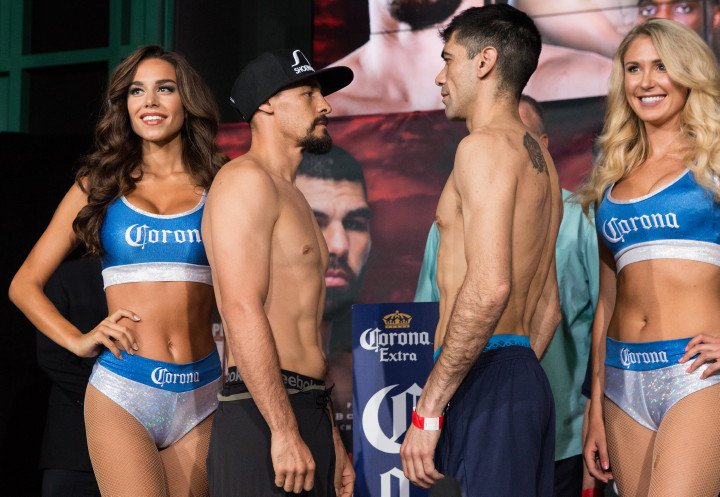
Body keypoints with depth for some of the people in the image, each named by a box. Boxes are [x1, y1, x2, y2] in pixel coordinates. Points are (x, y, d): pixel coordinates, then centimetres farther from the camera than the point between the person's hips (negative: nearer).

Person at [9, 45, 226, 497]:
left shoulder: (219, 191, 9)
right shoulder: (99, 187, 10)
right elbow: (25, 284, 13)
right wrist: (78, 340, 0)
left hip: (200, 396, 1)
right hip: (122, 392, -1)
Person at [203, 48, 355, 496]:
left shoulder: (292, 198, 24)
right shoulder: (246, 180, -6)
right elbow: (242, 311, -18)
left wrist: (331, 440, 21)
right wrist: (284, 432, -22)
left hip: (306, 414, 9)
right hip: (264, 418, -9)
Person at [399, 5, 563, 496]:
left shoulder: (486, 145, -10)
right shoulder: (540, 158, 20)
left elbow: (489, 286, -22)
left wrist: (428, 409, -20)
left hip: (484, 381, -10)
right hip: (530, 379, 10)